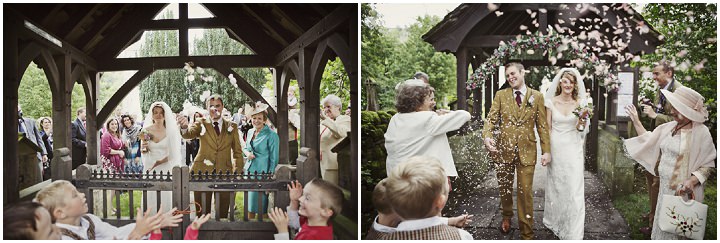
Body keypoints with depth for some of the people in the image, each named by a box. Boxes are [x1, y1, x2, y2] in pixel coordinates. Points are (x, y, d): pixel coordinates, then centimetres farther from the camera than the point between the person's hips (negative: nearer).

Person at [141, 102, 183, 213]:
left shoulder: (171, 130, -3)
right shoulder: (146, 131, 4)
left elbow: (174, 153, -4)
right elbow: (143, 152, 12)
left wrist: (158, 162, -11)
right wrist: (144, 148, -10)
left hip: (167, 169, -2)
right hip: (151, 170, 2)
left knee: (167, 196, -1)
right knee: (152, 197, 2)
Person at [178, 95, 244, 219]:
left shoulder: (232, 126, 8)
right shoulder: (201, 124, 3)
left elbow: (237, 151, 10)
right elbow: (188, 134, -17)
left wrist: (238, 172, 1)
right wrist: (184, 127, -40)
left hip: (225, 172, 1)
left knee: (223, 213, 7)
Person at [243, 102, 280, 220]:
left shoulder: (271, 136, -10)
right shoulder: (250, 132, 11)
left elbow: (274, 159, -9)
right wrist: (247, 153, 2)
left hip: (262, 173, -7)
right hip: (249, 171, 7)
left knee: (260, 206, -4)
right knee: (249, 204, 12)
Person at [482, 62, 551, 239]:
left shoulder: (537, 96, 3)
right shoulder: (501, 95, 4)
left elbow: (542, 125, 2)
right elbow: (491, 119, -4)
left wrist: (546, 150, -3)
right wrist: (487, 136, -24)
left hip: (526, 150, -1)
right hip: (503, 149, 1)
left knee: (525, 193, -2)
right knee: (505, 188, 15)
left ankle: (527, 234, 7)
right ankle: (506, 217, 41)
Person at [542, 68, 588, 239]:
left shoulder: (580, 103, 1)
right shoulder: (551, 102, -1)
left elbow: (581, 130, 5)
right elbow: (548, 128, 2)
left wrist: (582, 124, -18)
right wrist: (547, 151, -4)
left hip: (573, 149, 0)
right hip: (555, 148, 0)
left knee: (574, 188, -2)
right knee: (555, 186, 12)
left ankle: (573, 231, 9)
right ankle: (555, 221, 32)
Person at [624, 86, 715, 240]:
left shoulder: (701, 132, -13)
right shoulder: (668, 127, 5)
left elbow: (708, 165, -10)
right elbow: (648, 139, 21)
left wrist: (692, 180, -24)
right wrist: (636, 121, 18)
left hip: (684, 192, -6)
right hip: (664, 188, 6)